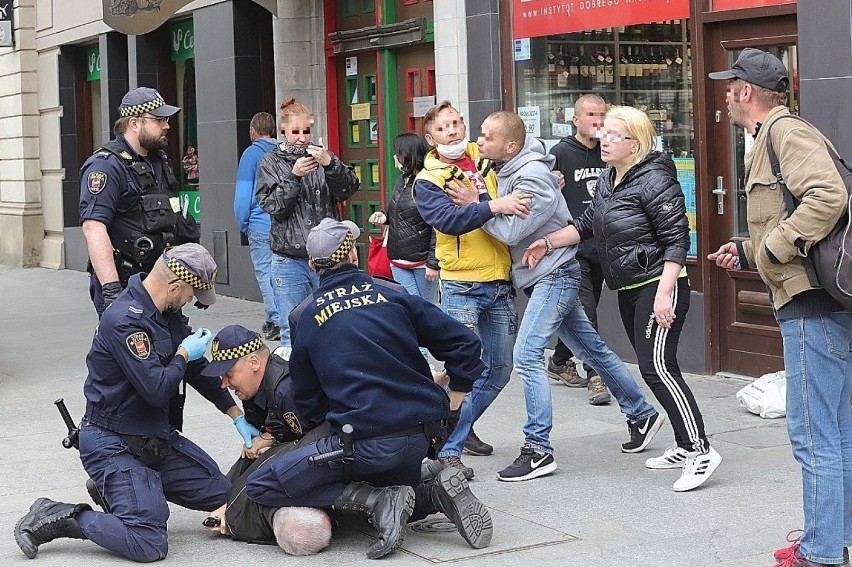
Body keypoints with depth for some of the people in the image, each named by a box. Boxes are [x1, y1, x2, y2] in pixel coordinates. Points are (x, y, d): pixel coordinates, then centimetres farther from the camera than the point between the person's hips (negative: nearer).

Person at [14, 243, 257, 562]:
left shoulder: (168, 314, 6)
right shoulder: (124, 321, -24)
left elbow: (198, 368, 18)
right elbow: (157, 390, -27)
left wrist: (236, 415, 16)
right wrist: (184, 354, -9)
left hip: (158, 437, 10)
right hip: (113, 443, -10)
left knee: (222, 494, 11)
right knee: (149, 544, -23)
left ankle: (116, 487, 18)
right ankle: (53, 518, -6)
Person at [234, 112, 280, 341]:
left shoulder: (251, 154, -6)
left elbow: (243, 193, -9)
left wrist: (243, 224, 2)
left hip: (261, 225, -5)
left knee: (265, 274, 0)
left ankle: (276, 322, -4)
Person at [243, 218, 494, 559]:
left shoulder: (303, 316, 5)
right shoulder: (393, 294, 9)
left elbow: (305, 399, 11)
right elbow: (463, 342, 6)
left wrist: (321, 426, 27)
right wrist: (453, 401, 16)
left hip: (366, 442, -5)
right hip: (424, 436, 5)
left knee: (260, 487, 0)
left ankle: (379, 500, -10)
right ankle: (436, 490, 0)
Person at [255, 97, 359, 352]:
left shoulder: (322, 155, 8)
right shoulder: (271, 162, 5)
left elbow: (349, 189, -3)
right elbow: (273, 206, -4)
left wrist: (330, 164, -20)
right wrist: (293, 176, -17)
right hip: (289, 261, -1)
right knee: (292, 333, 2)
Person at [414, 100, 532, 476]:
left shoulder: (489, 163, 9)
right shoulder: (428, 181, -4)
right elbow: (448, 220, -21)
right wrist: (492, 206, -32)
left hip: (501, 284, 6)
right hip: (462, 286, -6)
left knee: (499, 369, 13)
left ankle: (463, 428, 32)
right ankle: (448, 449, -4)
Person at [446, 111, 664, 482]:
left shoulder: (533, 177, -21)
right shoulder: (508, 171, 8)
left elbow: (512, 231, -24)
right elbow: (503, 218, 9)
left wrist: (476, 206, -17)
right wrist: (480, 199, -5)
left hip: (555, 274, -10)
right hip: (548, 277, 10)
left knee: (527, 355, -16)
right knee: (592, 348, 18)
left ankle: (538, 451, -13)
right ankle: (642, 415, 31)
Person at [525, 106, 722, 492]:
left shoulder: (654, 180, -17)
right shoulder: (607, 180, 10)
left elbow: (677, 238, -19)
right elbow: (588, 225, 19)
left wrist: (664, 292, -25)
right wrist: (548, 242, 9)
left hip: (658, 286, -9)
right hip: (628, 290, 9)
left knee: (656, 366, -15)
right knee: (656, 368, 11)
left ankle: (700, 450, -11)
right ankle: (685, 447, 20)